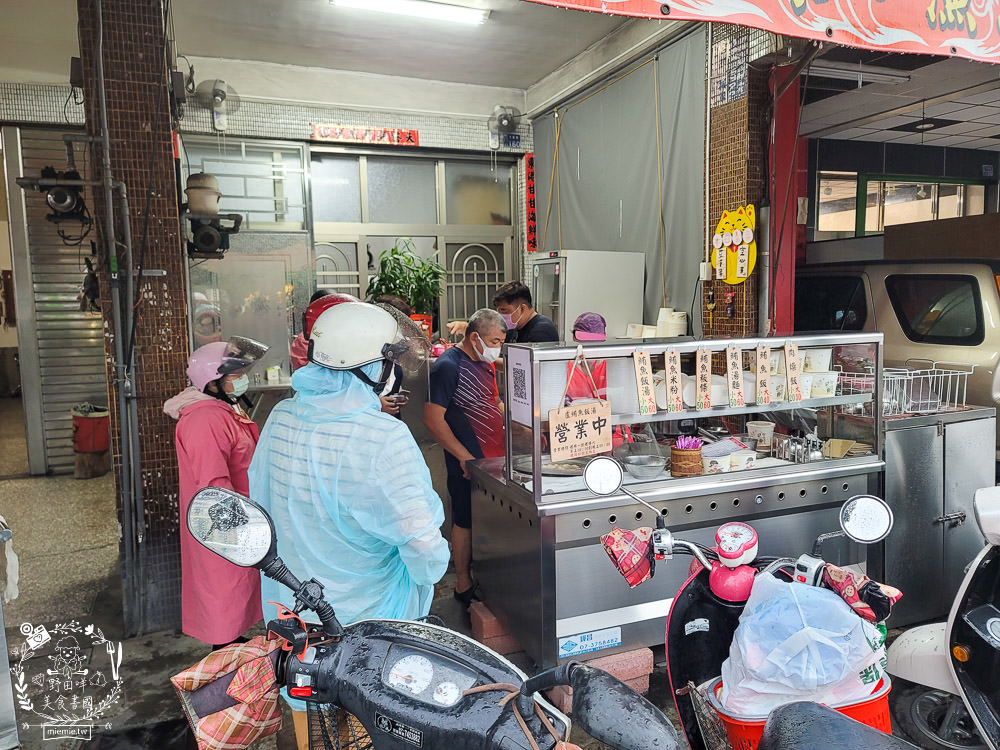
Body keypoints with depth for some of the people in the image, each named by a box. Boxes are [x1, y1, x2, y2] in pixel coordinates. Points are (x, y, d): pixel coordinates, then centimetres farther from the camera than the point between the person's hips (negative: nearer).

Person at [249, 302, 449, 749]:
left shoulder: (281, 418, -9)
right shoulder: (385, 438, -28)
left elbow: (260, 499, 6)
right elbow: (421, 538, -27)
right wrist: (430, 572, -4)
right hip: (365, 615, -5)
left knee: (307, 703, 27)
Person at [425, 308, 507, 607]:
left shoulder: (485, 363, 11)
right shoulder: (448, 366, -16)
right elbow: (433, 419, -19)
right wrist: (464, 456, -18)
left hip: (493, 456, 8)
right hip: (468, 461, -8)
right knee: (466, 521, 4)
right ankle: (463, 585, 19)